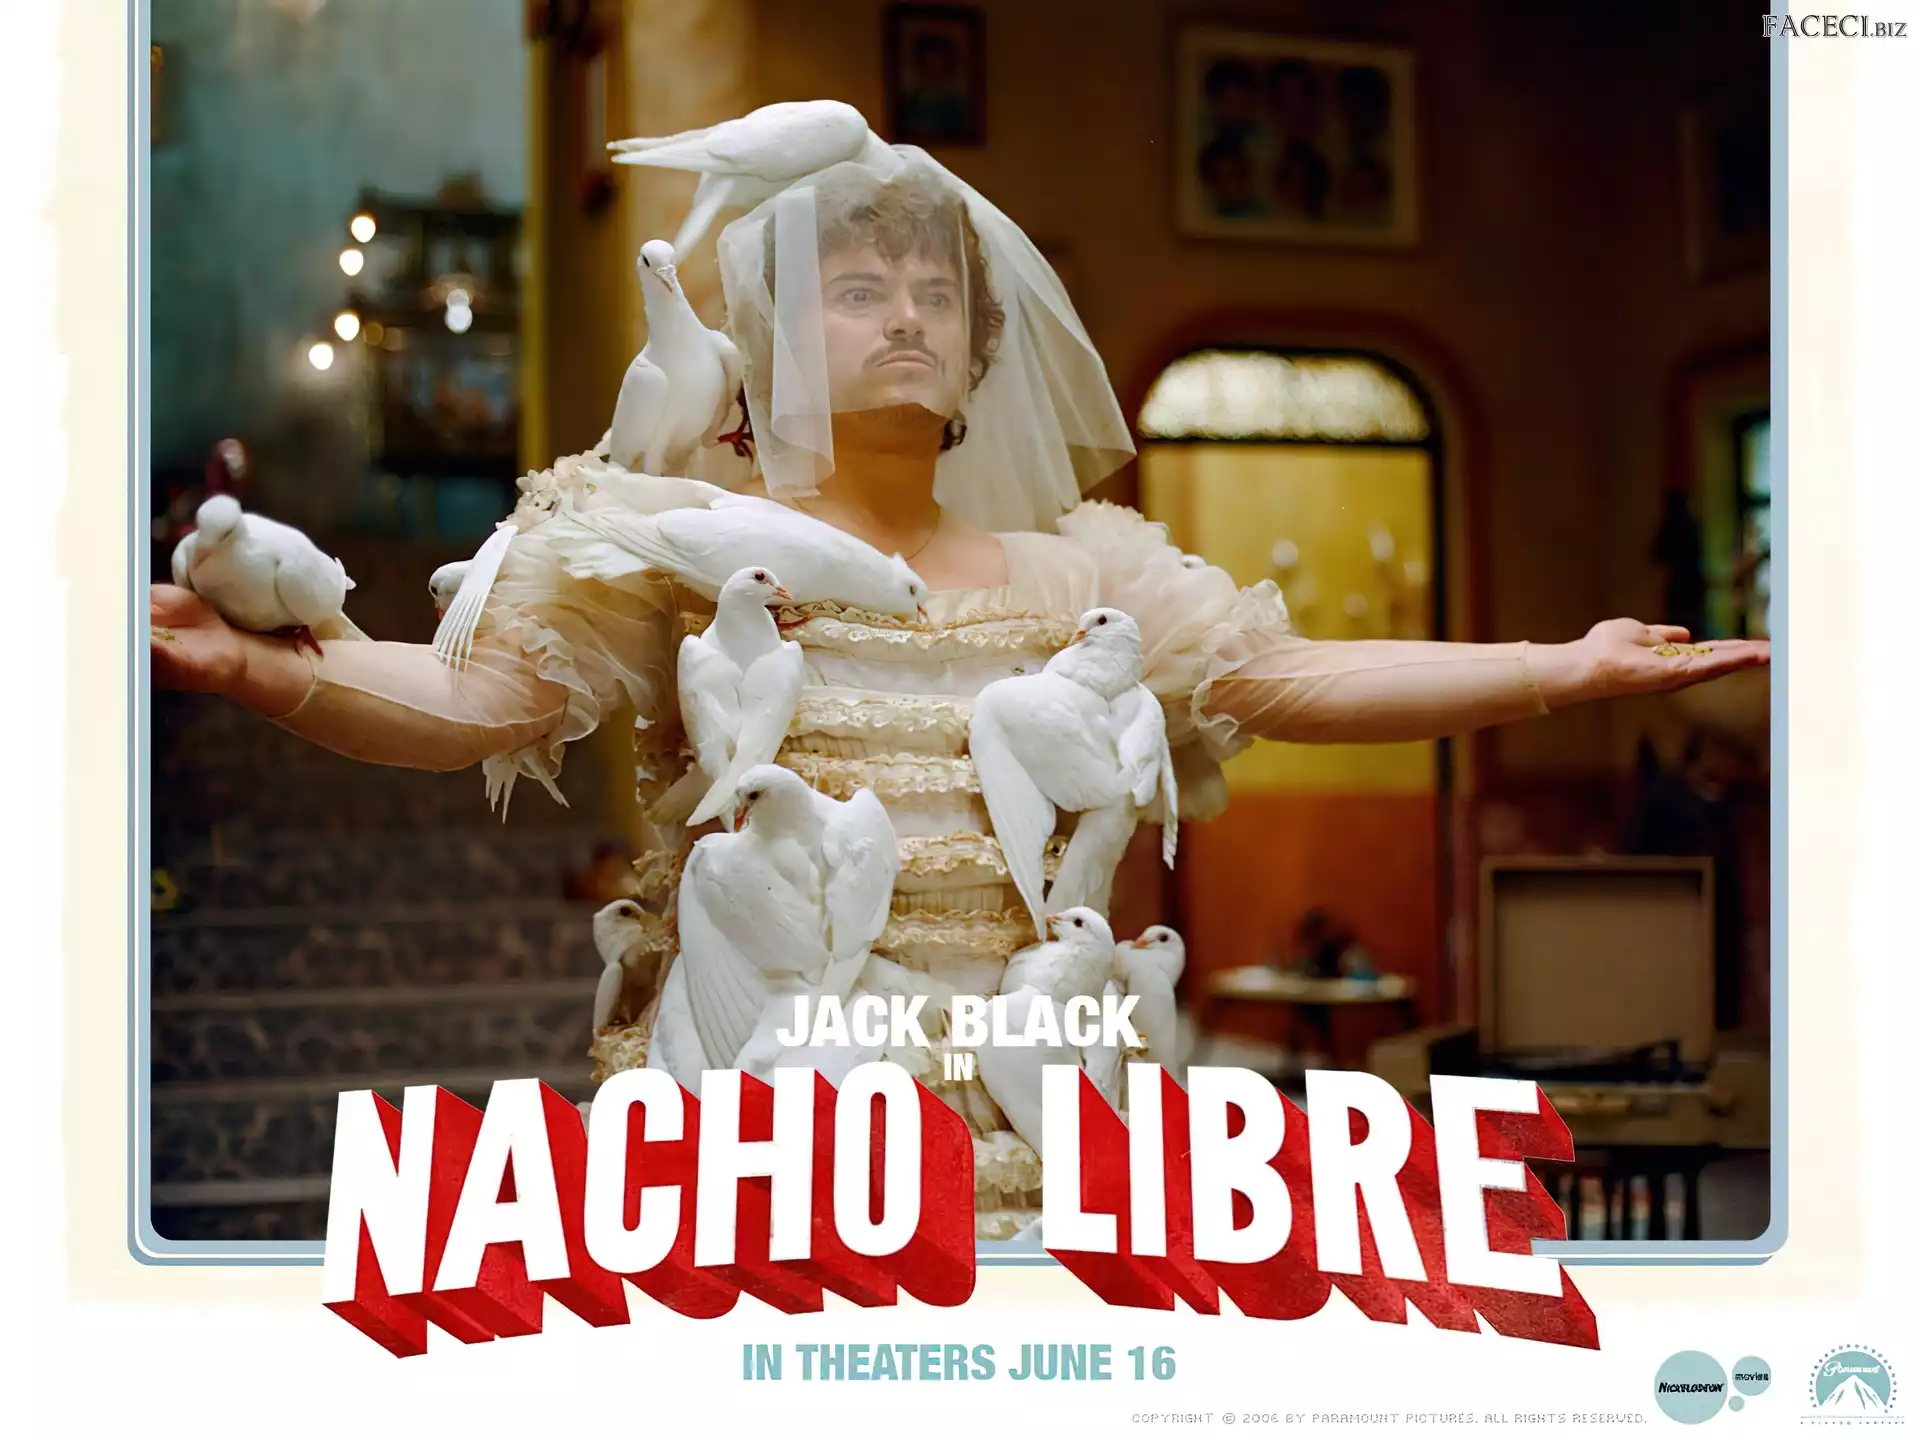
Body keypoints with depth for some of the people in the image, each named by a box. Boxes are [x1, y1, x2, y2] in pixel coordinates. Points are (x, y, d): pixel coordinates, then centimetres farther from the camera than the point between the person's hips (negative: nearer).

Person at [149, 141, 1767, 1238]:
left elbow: (1293, 678, 11)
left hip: (1003, 1103, 4)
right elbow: (478, 699, -7)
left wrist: (1562, 668, 4)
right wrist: (251, 664, -25)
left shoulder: (1071, 570, 14)